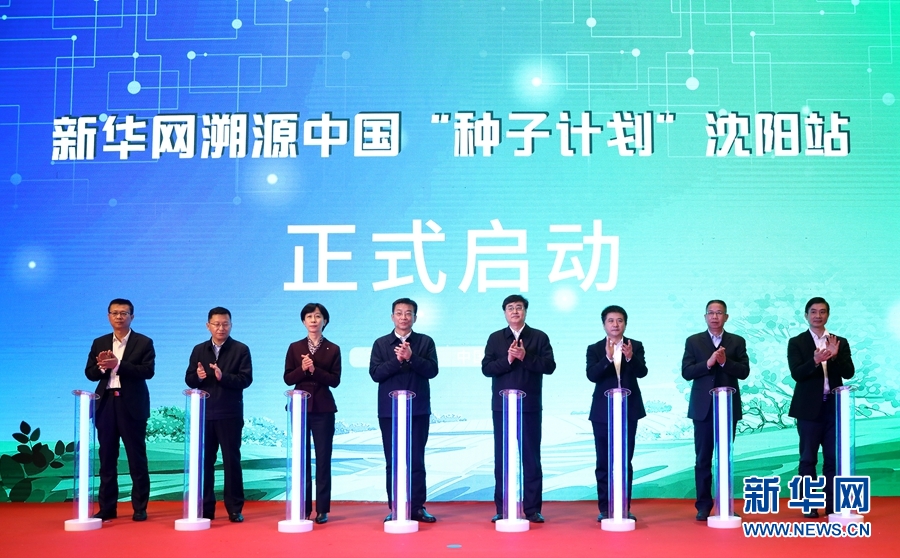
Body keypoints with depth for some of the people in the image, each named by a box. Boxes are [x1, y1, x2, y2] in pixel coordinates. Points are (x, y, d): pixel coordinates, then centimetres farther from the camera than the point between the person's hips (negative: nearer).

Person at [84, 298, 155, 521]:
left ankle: (139, 508, 6)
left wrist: (118, 364, -20)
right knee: (107, 458, 6)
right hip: (106, 404, 4)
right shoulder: (99, 343, 13)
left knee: (137, 457, 0)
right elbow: (90, 373, 7)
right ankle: (107, 507, 13)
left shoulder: (144, 342, 1)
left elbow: (148, 371, -12)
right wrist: (102, 367, -16)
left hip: (132, 405, -3)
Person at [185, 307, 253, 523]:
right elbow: (189, 380, 7)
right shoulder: (199, 350, 12)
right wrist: (197, 376, -15)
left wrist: (223, 377, -25)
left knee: (232, 461, 1)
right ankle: (205, 508, 14)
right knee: (204, 461, 7)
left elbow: (246, 379, -10)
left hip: (230, 414, -3)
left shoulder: (241, 350, 0)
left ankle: (235, 509, 7)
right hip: (204, 413, 3)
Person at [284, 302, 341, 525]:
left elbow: (335, 380, -4)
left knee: (323, 458, 0)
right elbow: (288, 378, 1)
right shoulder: (295, 347, 7)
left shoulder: (333, 349, 3)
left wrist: (315, 370, -16)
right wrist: (302, 369, -16)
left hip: (323, 409, -1)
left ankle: (322, 509, 4)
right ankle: (302, 508, 10)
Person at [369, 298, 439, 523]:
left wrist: (411, 358, -18)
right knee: (392, 462, 4)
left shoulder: (425, 342, 5)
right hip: (389, 410, 1)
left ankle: (417, 507, 6)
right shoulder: (381, 344, 6)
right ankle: (395, 508, 9)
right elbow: (375, 373, -4)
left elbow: (432, 370, -6)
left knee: (416, 460, 2)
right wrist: (397, 359, -15)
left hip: (418, 410, 0)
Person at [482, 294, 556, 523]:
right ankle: (502, 509, 9)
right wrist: (507, 359, -17)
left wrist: (525, 357, -17)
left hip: (530, 406, -1)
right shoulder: (495, 338, 8)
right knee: (502, 458, 4)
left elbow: (549, 366, -6)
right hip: (502, 406, 1)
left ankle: (532, 509, 5)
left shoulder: (539, 337, 5)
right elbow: (486, 368, -3)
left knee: (531, 458, 1)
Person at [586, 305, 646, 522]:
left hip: (628, 411, 0)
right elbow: (591, 375, -13)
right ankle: (605, 509, 9)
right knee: (604, 462, 3)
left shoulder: (635, 346, 4)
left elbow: (642, 372, -11)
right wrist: (608, 358, -29)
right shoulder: (594, 349, 2)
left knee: (625, 461, 4)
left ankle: (625, 507, 11)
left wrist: (630, 357, -30)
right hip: (603, 412, 0)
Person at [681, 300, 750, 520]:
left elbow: (744, 372, -3)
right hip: (703, 407, -1)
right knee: (703, 459, 1)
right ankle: (703, 506, 5)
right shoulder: (693, 341, 5)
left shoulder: (737, 342, 7)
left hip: (728, 407, 1)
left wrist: (725, 362, -17)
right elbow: (686, 373, -4)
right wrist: (708, 363, -16)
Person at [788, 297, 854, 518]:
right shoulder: (796, 343, 0)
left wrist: (835, 356, -19)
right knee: (808, 458, 2)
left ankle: (832, 505, 11)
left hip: (834, 407, 2)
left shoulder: (840, 342, 8)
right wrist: (815, 361, -29)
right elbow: (796, 374, -12)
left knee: (833, 458, 4)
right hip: (809, 408, -2)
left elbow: (849, 373, -1)